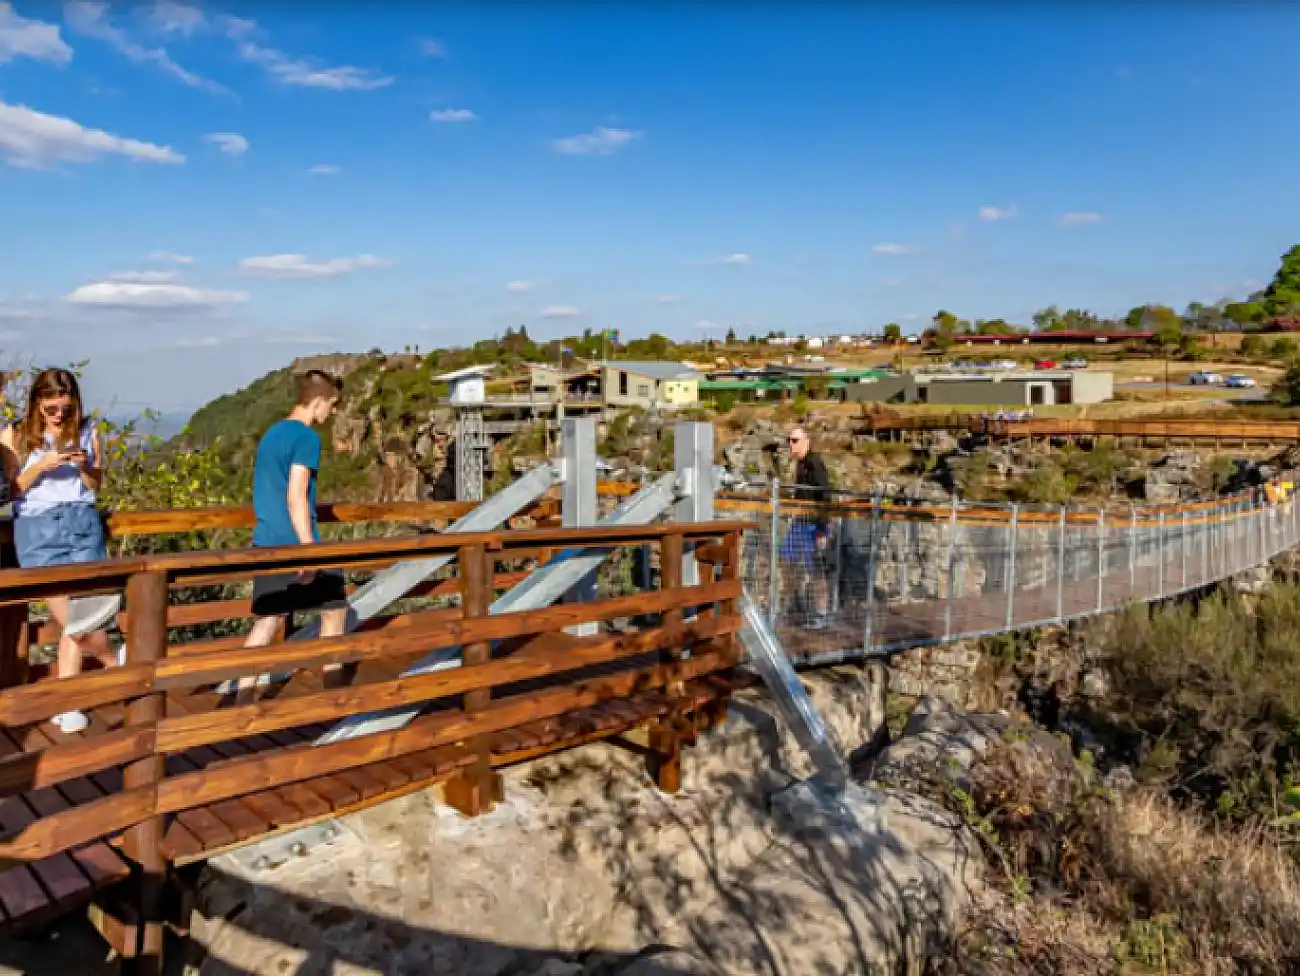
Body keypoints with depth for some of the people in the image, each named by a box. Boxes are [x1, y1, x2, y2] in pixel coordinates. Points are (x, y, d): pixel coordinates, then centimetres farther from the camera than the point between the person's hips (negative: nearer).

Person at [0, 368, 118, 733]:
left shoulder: (86, 431, 8)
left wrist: (84, 466, -8)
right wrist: (40, 466, -13)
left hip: (81, 523, 1)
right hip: (37, 528, -1)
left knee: (79, 616, -6)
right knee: (72, 620, -8)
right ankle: (117, 663, 16)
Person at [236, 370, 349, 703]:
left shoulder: (271, 433, 14)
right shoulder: (306, 437, -14)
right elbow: (296, 496, -21)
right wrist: (309, 550, -22)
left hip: (266, 542, 8)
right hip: (295, 544, -8)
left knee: (267, 621, 9)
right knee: (335, 610, 9)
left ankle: (242, 702, 7)